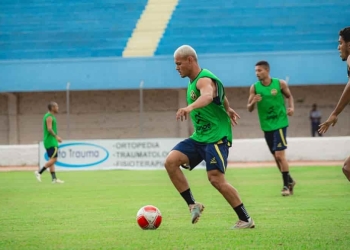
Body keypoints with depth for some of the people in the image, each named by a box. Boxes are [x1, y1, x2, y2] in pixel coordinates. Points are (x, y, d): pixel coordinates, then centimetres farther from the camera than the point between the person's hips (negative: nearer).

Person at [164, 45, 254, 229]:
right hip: (199, 137, 9)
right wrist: (227, 109, 46)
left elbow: (208, 96, -44)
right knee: (171, 161, -10)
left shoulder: (204, 80, -19)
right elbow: (219, 92, 31)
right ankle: (193, 205, -3)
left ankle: (246, 220, -5)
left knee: (216, 178, -18)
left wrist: (190, 107, -64)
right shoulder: (193, 81, 12)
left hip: (217, 137, -9)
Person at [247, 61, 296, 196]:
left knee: (279, 155, -13)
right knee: (276, 157, 11)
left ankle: (286, 185, -3)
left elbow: (289, 96, 12)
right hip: (266, 126, 3)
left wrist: (291, 107, -6)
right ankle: (289, 181, 30)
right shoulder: (254, 87, -2)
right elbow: (249, 109, 0)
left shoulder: (280, 83, -6)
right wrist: (253, 102, -22)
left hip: (280, 123, -3)